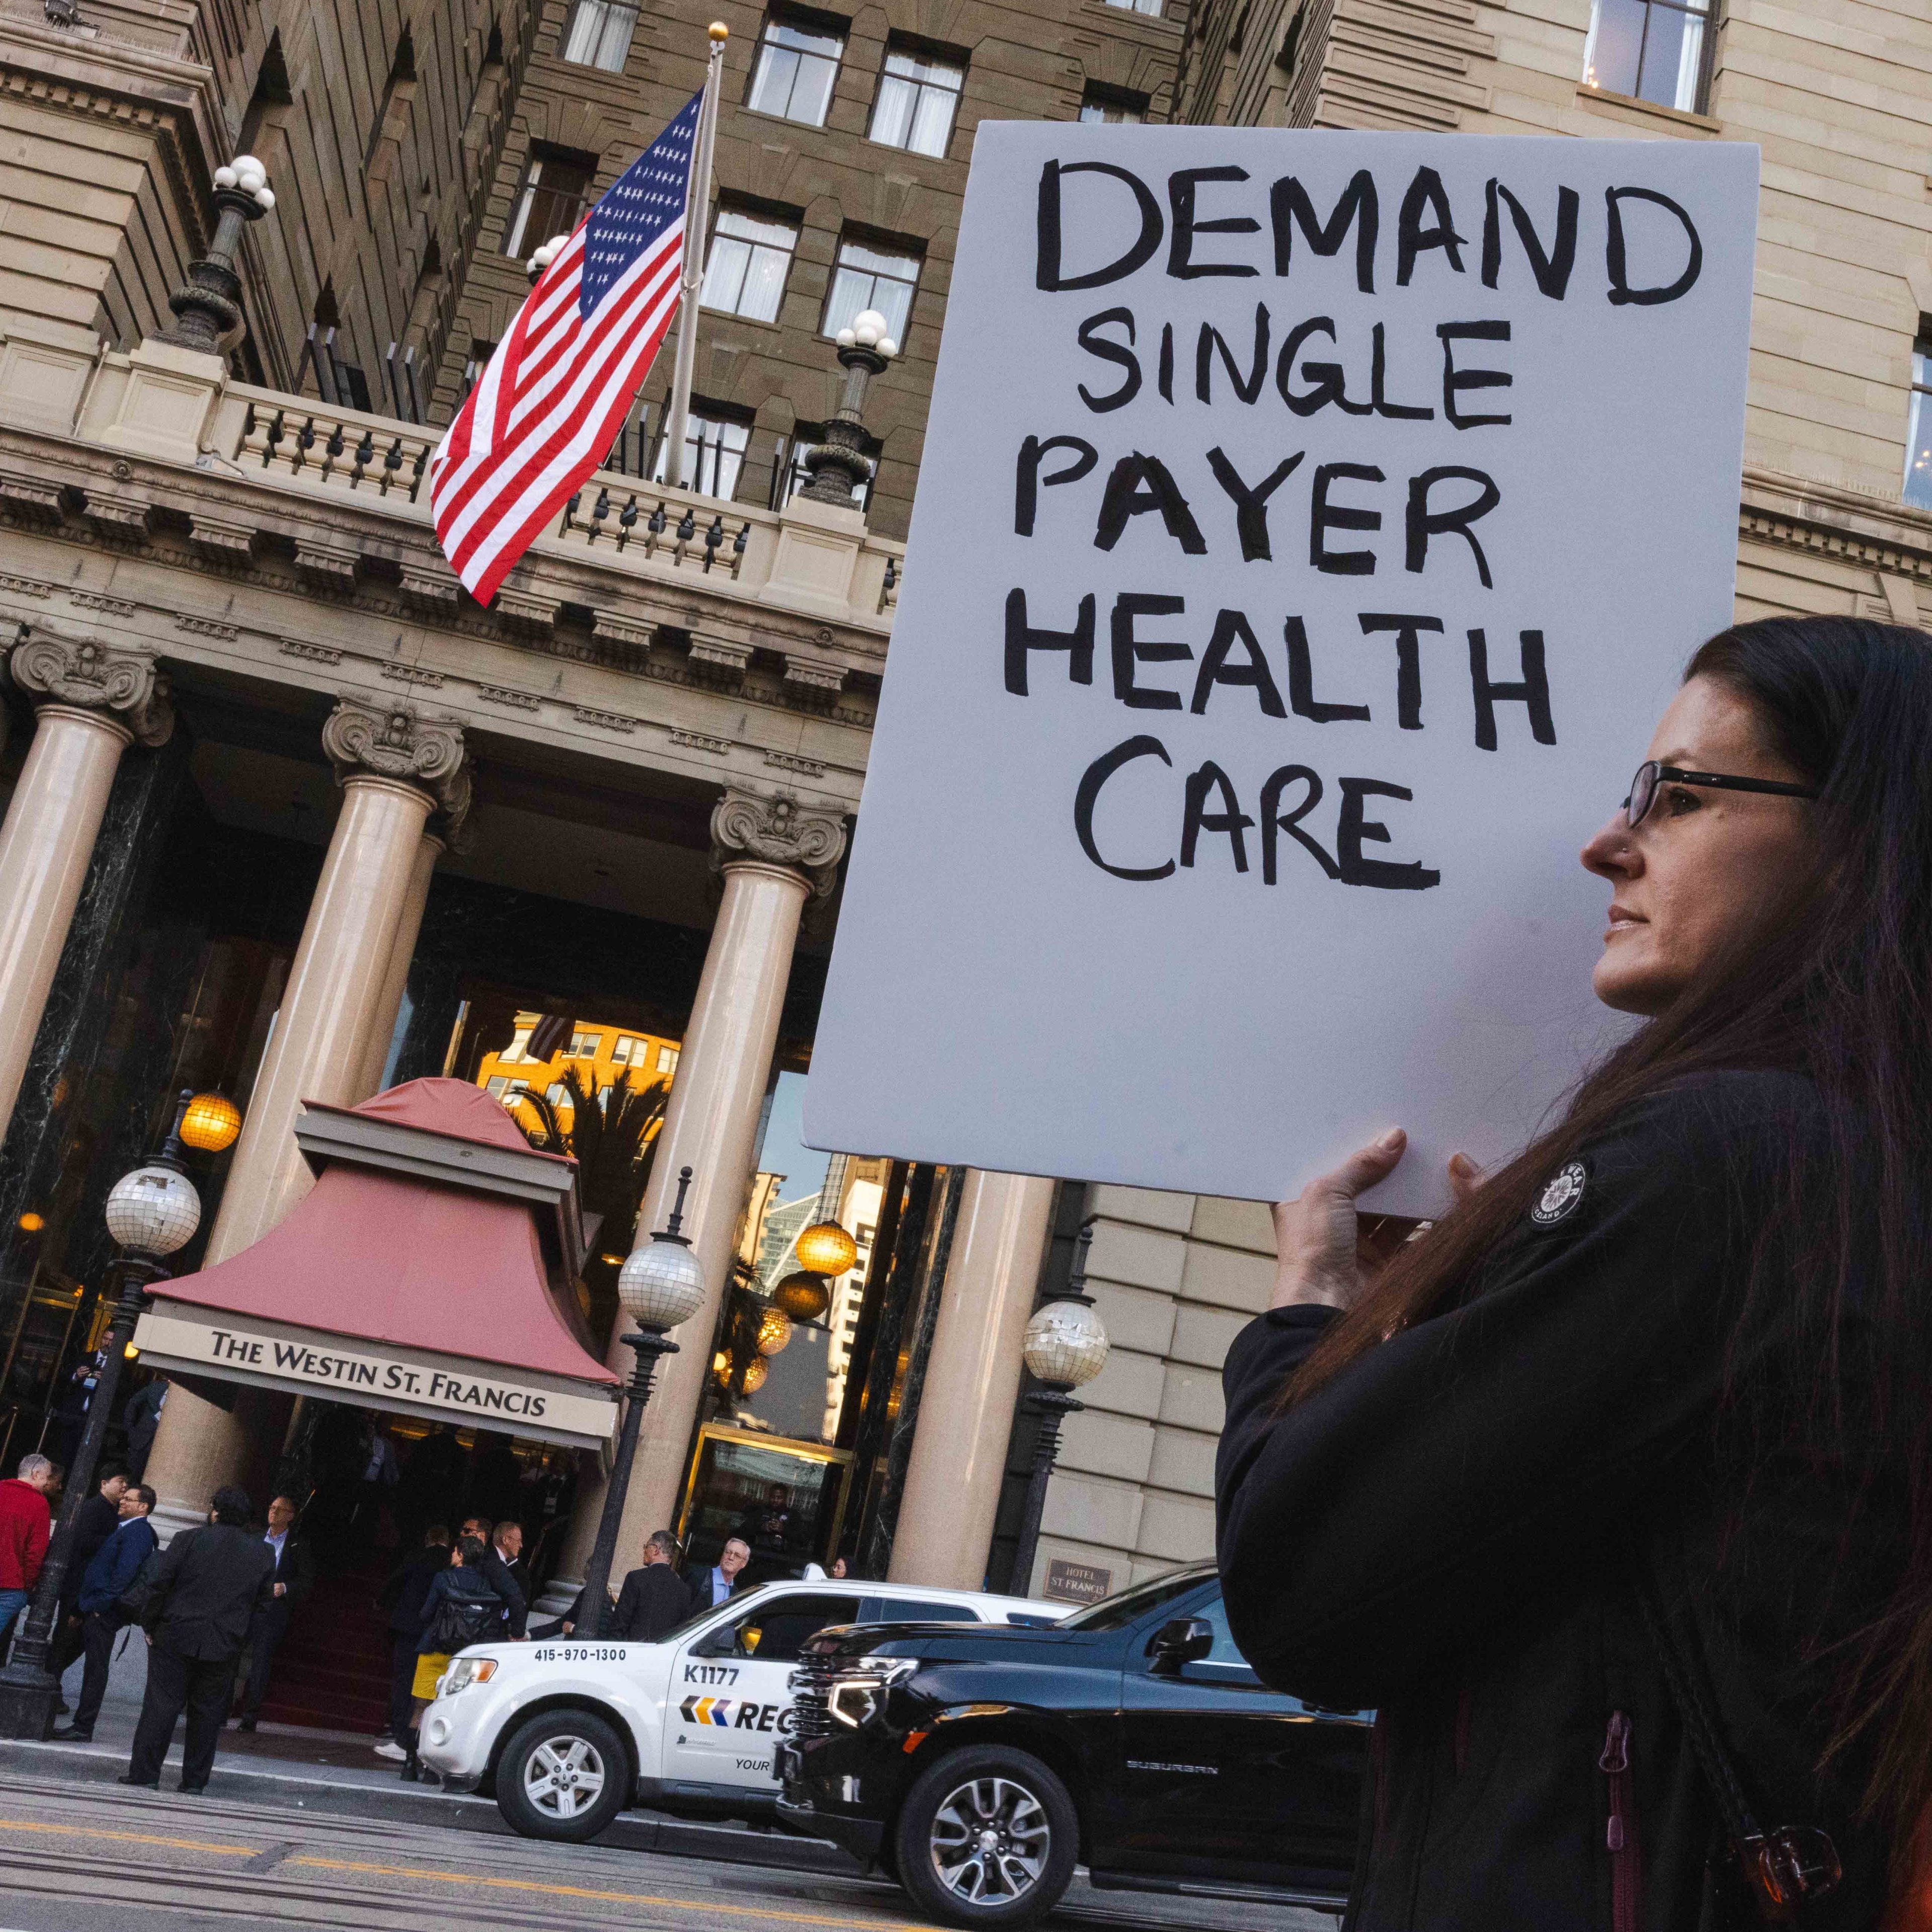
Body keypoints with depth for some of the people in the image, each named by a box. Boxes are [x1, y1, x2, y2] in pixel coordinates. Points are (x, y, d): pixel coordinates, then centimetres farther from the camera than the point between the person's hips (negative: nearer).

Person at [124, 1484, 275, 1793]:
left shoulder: (189, 1539, -5)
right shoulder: (264, 1553, 4)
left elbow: (159, 1585, -5)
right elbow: (264, 1600, 8)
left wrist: (150, 1625, 3)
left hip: (176, 1637, -2)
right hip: (224, 1647, 2)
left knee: (161, 1705, 2)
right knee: (208, 1712, 11)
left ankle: (144, 1774, 1)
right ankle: (195, 1781, 14)